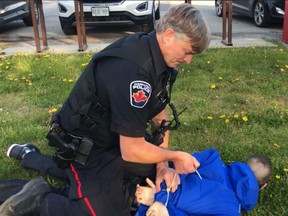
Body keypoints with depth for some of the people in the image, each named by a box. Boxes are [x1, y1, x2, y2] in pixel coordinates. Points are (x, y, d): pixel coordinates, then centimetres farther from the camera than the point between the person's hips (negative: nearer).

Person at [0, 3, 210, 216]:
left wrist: (162, 165, -3)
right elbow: (131, 151, -30)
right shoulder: (131, 71, -35)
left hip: (120, 138, 9)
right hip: (87, 149, -9)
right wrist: (175, 156, -14)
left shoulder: (156, 55, -5)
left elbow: (159, 113, 4)